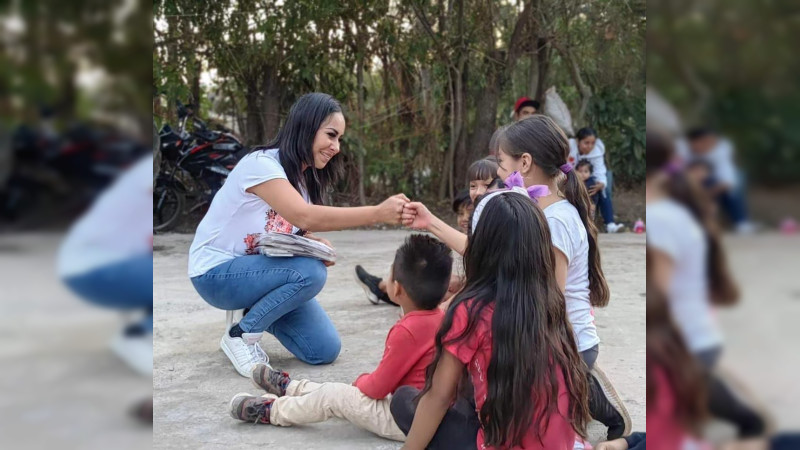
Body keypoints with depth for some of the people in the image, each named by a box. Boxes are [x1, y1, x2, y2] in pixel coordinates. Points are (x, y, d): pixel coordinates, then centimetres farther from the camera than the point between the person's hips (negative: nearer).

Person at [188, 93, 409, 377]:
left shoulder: (306, 178, 4)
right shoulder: (261, 164, -23)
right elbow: (304, 216, -37)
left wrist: (318, 245, -21)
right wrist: (378, 213, -41)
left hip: (260, 269, 7)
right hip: (217, 273, -7)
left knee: (325, 350, -6)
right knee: (310, 272, -32)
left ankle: (253, 310, 16)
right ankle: (240, 336, -11)